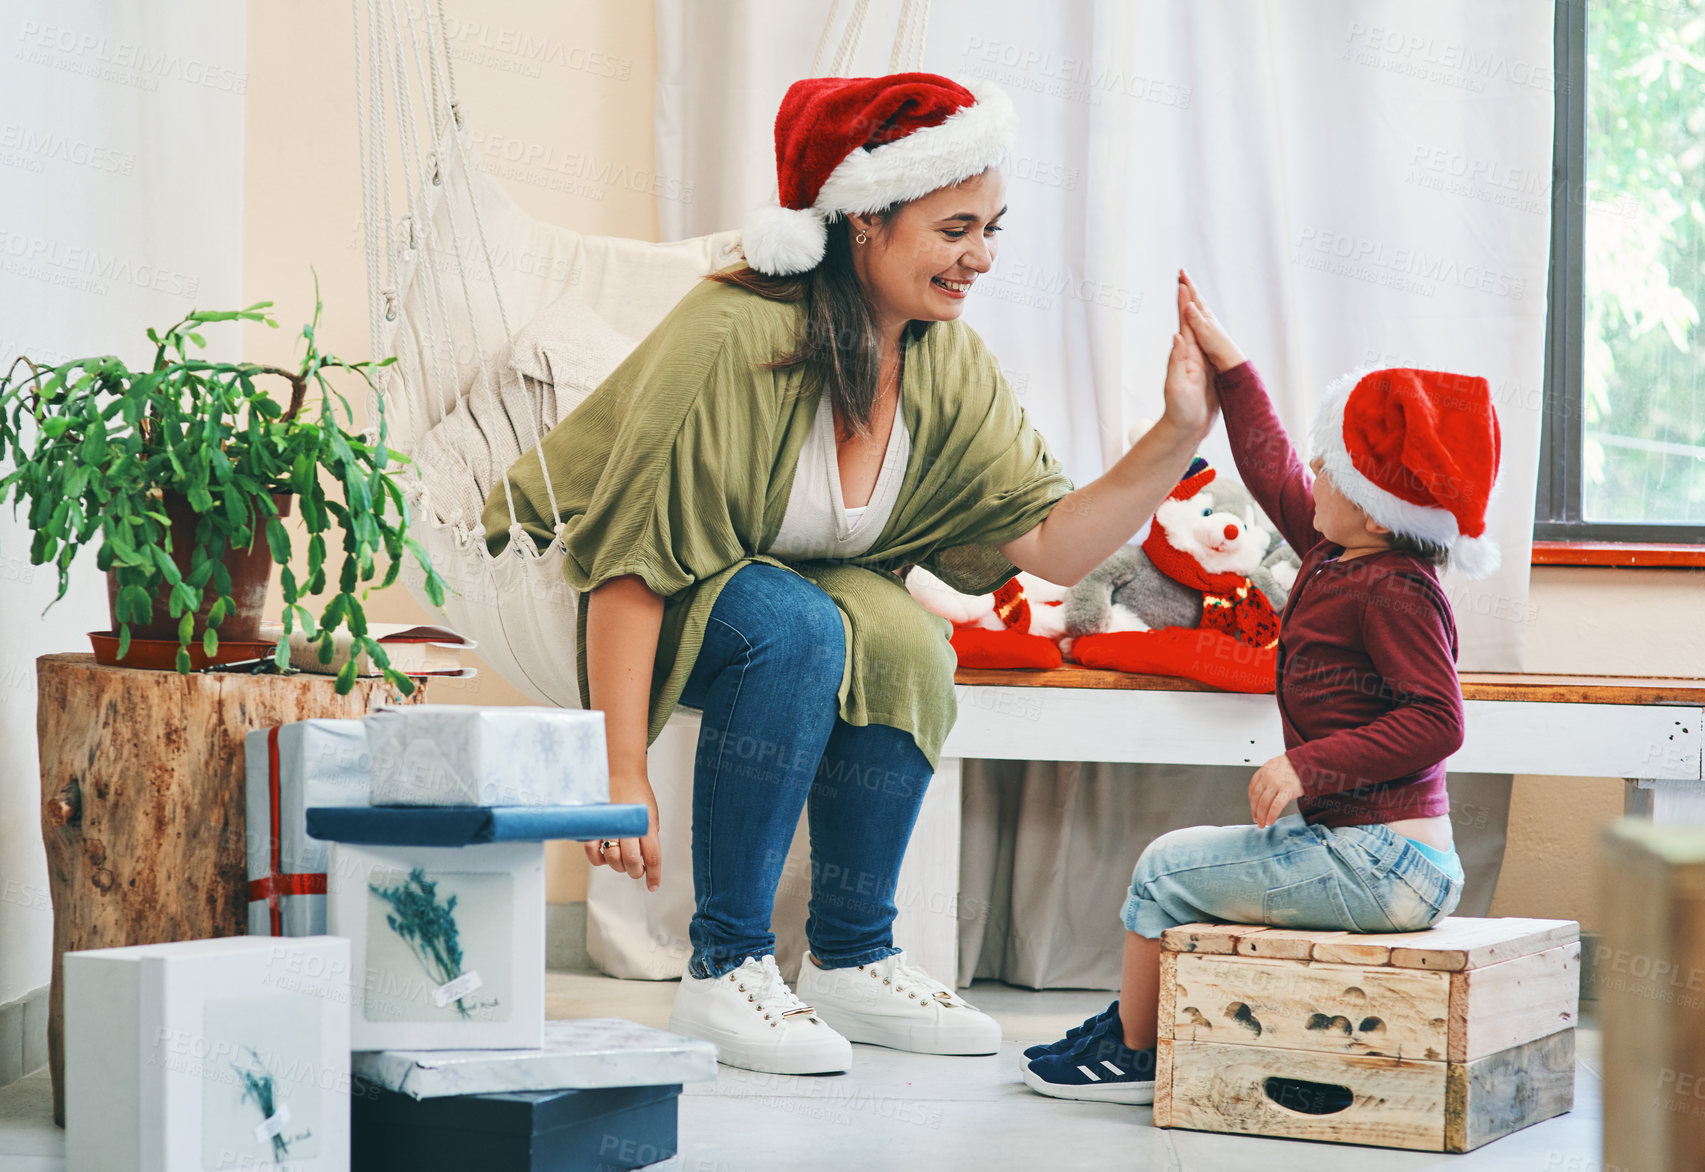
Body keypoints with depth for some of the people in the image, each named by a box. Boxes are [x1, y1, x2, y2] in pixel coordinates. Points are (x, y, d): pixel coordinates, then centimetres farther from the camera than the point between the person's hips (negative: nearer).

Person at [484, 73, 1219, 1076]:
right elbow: (632, 559, -30)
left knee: (905, 639, -24)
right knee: (793, 628, -34)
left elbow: (1052, 543, -13)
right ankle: (723, 972, -24)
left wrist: (1177, 438, -26)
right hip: (576, 591, -6)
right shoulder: (733, 335, -29)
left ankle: (854, 963, -10)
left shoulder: (950, 369, -8)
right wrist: (623, 775, -32)